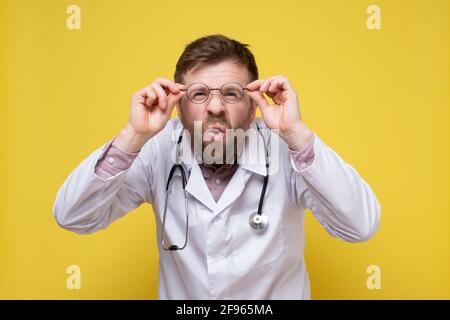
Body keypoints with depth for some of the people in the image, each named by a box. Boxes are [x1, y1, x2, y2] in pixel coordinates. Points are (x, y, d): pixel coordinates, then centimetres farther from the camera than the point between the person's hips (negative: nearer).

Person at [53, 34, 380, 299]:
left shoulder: (284, 150, -15)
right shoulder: (160, 150, -10)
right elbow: (72, 216, -13)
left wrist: (296, 132, -30)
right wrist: (133, 137, -23)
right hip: (179, 294, 1)